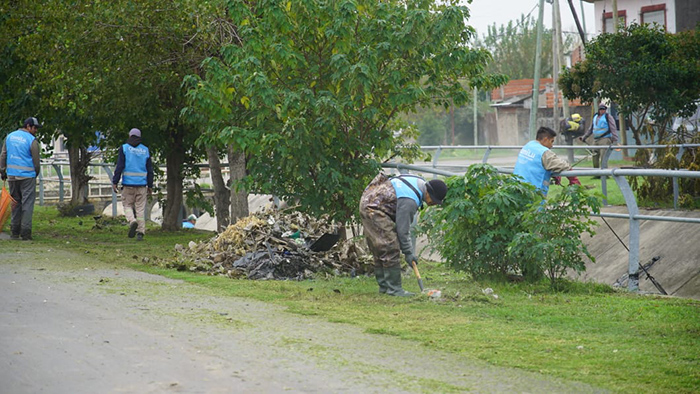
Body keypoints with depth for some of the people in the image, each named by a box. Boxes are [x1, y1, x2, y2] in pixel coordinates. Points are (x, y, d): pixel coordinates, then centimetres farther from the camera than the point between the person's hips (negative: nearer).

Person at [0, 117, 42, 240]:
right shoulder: (32, 140, -8)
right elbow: (36, 161, -5)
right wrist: (36, 174, 11)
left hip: (12, 175, 5)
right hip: (27, 176, -5)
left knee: (16, 203, 14)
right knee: (27, 203, -2)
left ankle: (14, 232, 13)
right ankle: (25, 233, -7)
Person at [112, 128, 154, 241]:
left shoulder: (124, 148, -1)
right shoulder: (145, 150, 7)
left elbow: (120, 166, -8)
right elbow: (150, 169, 8)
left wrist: (115, 182, -4)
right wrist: (150, 185, 14)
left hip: (128, 184, -2)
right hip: (141, 184, 2)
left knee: (127, 205, 9)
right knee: (140, 208, 5)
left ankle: (132, 221, -19)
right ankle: (140, 232, 0)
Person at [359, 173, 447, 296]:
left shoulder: (420, 183, 3)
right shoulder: (409, 201, -27)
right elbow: (403, 229, -20)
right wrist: (408, 252, -11)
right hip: (374, 209, -11)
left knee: (379, 250, 14)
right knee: (391, 250, -12)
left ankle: (384, 286, 19)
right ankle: (393, 288, -8)